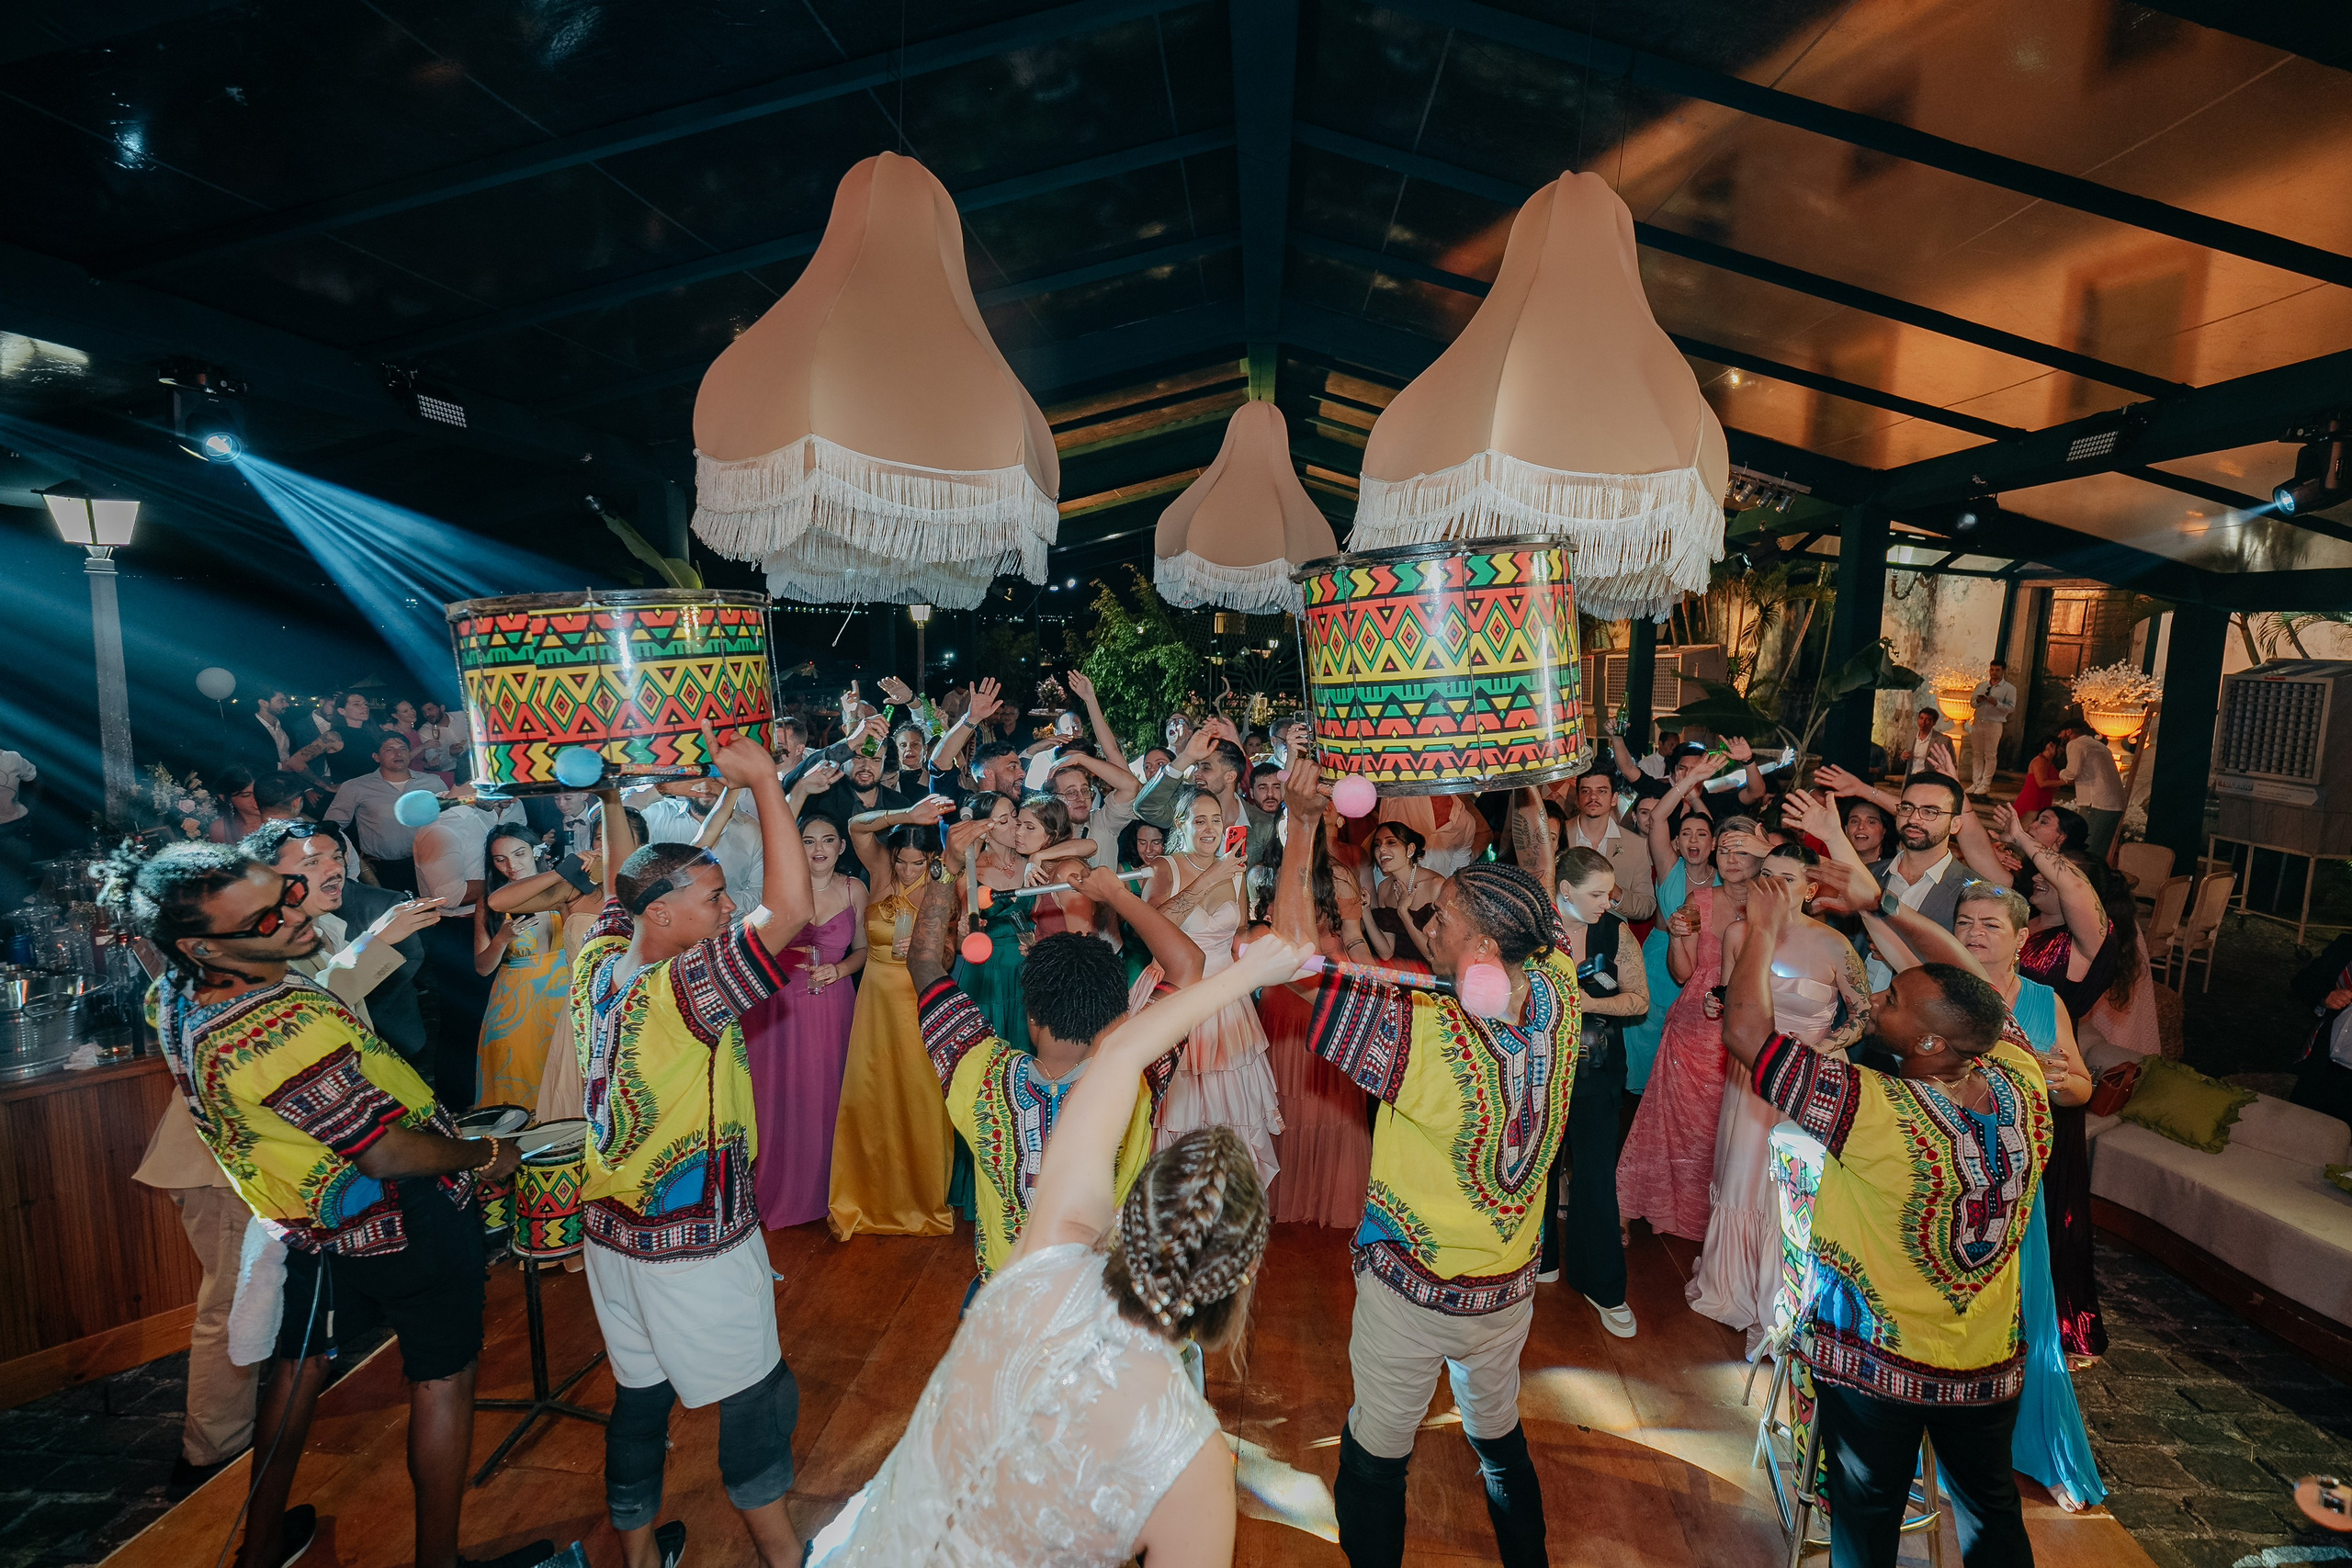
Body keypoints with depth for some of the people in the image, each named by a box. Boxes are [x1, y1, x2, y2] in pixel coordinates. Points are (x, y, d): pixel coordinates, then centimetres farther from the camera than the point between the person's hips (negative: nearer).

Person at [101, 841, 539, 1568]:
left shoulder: (175, 997, -9)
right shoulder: (281, 1031, -35)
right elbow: (386, 1152, -27)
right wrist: (485, 1154, -12)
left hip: (315, 1223, 8)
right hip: (404, 1224, -8)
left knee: (300, 1363, 26)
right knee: (441, 1380, 11)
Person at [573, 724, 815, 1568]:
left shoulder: (599, 967, -7)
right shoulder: (682, 990, -29)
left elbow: (618, 886, 13)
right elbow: (791, 910, -40)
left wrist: (613, 801, 19)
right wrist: (764, 780, -34)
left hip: (612, 1234, 7)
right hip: (697, 1245, -7)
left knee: (639, 1397, 22)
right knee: (757, 1399, 12)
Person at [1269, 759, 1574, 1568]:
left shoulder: (1427, 1034, -35)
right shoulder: (1555, 997, -18)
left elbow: (1294, 953, -30)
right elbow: (1543, 913, 2)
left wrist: (1301, 822, -25)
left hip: (1411, 1291, -6)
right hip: (1510, 1287, 6)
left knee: (1374, 1461, 19)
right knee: (1501, 1435, 31)